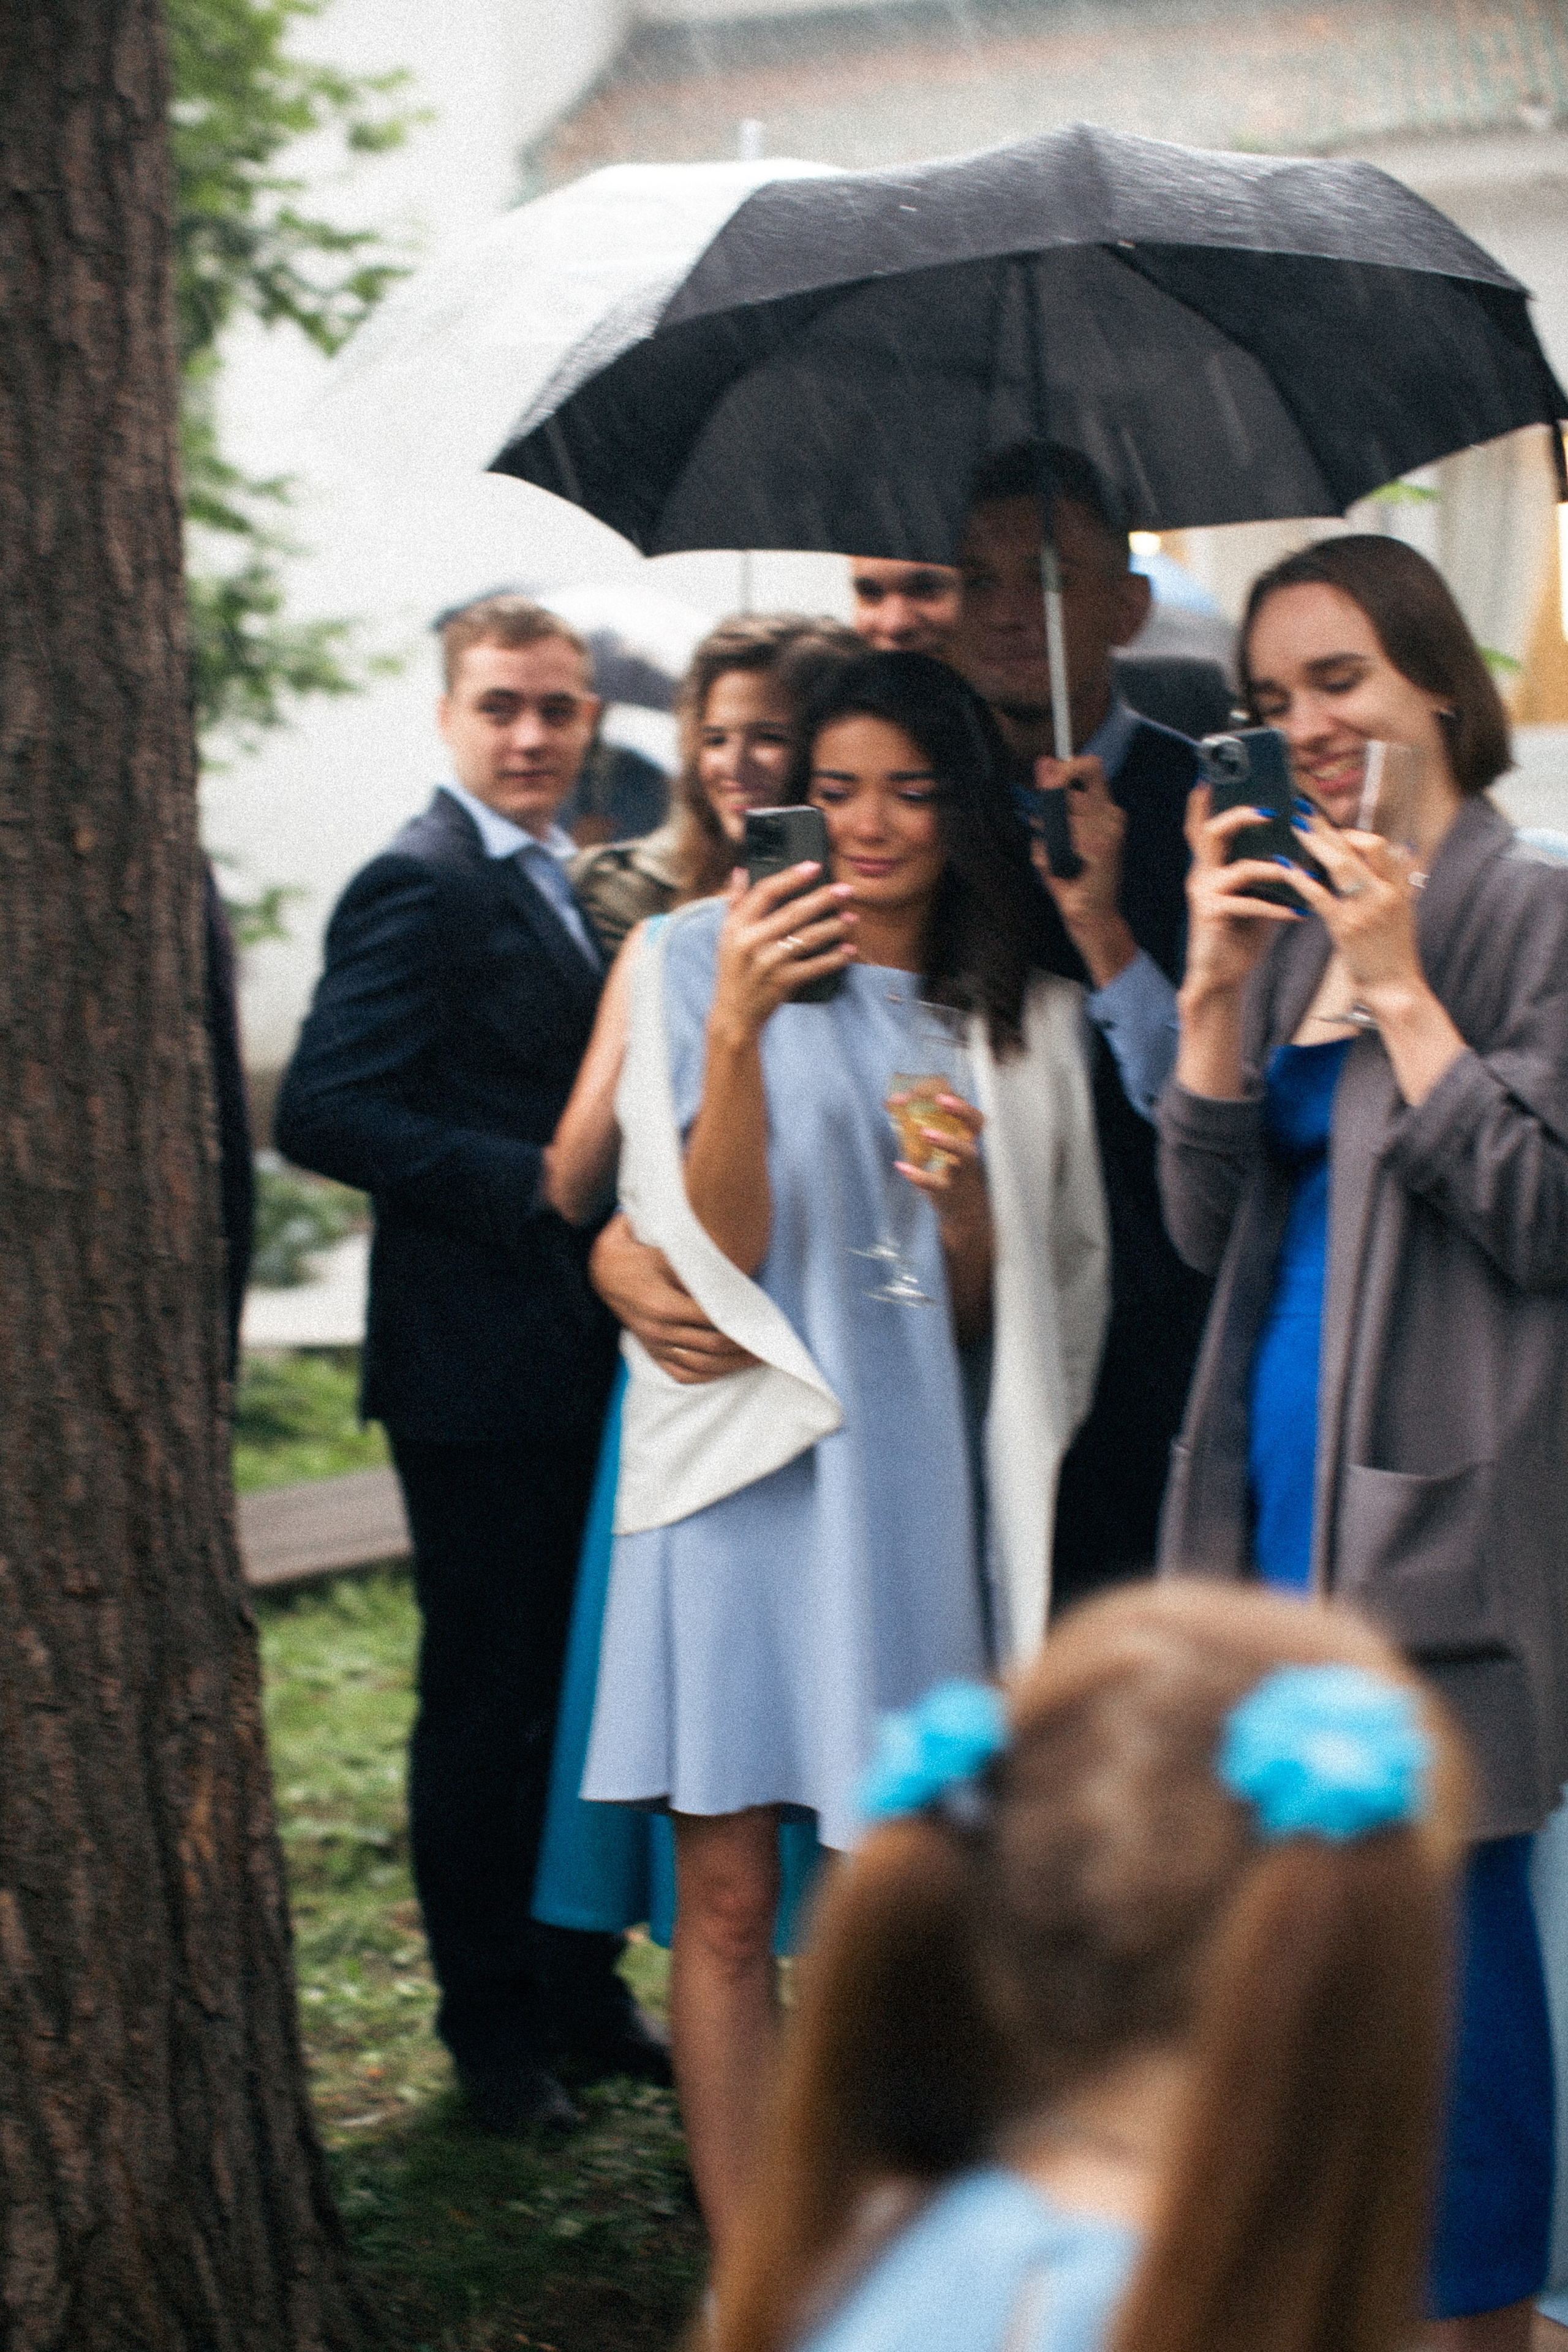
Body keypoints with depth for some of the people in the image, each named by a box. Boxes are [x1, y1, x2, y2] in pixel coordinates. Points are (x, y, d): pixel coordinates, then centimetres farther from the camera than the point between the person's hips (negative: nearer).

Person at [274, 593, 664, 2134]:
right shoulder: (419, 888, -12)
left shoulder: (559, 891, 15)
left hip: (582, 1358, 8)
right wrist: (539, 1182, -24)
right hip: (480, 1366, -8)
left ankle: (581, 2001, 26)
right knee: (488, 1702, 2)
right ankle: (495, 2031, 14)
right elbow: (324, 1113, -22)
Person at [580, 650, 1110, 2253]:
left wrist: (964, 1200, -10)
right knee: (728, 1896, -3)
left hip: (913, 1477, 3)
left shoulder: (1021, 1017, 11)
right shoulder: (704, 960, 1)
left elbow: (1001, 1314, 11)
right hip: (745, 1460, -3)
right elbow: (716, 1253, -8)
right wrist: (739, 1030, -20)